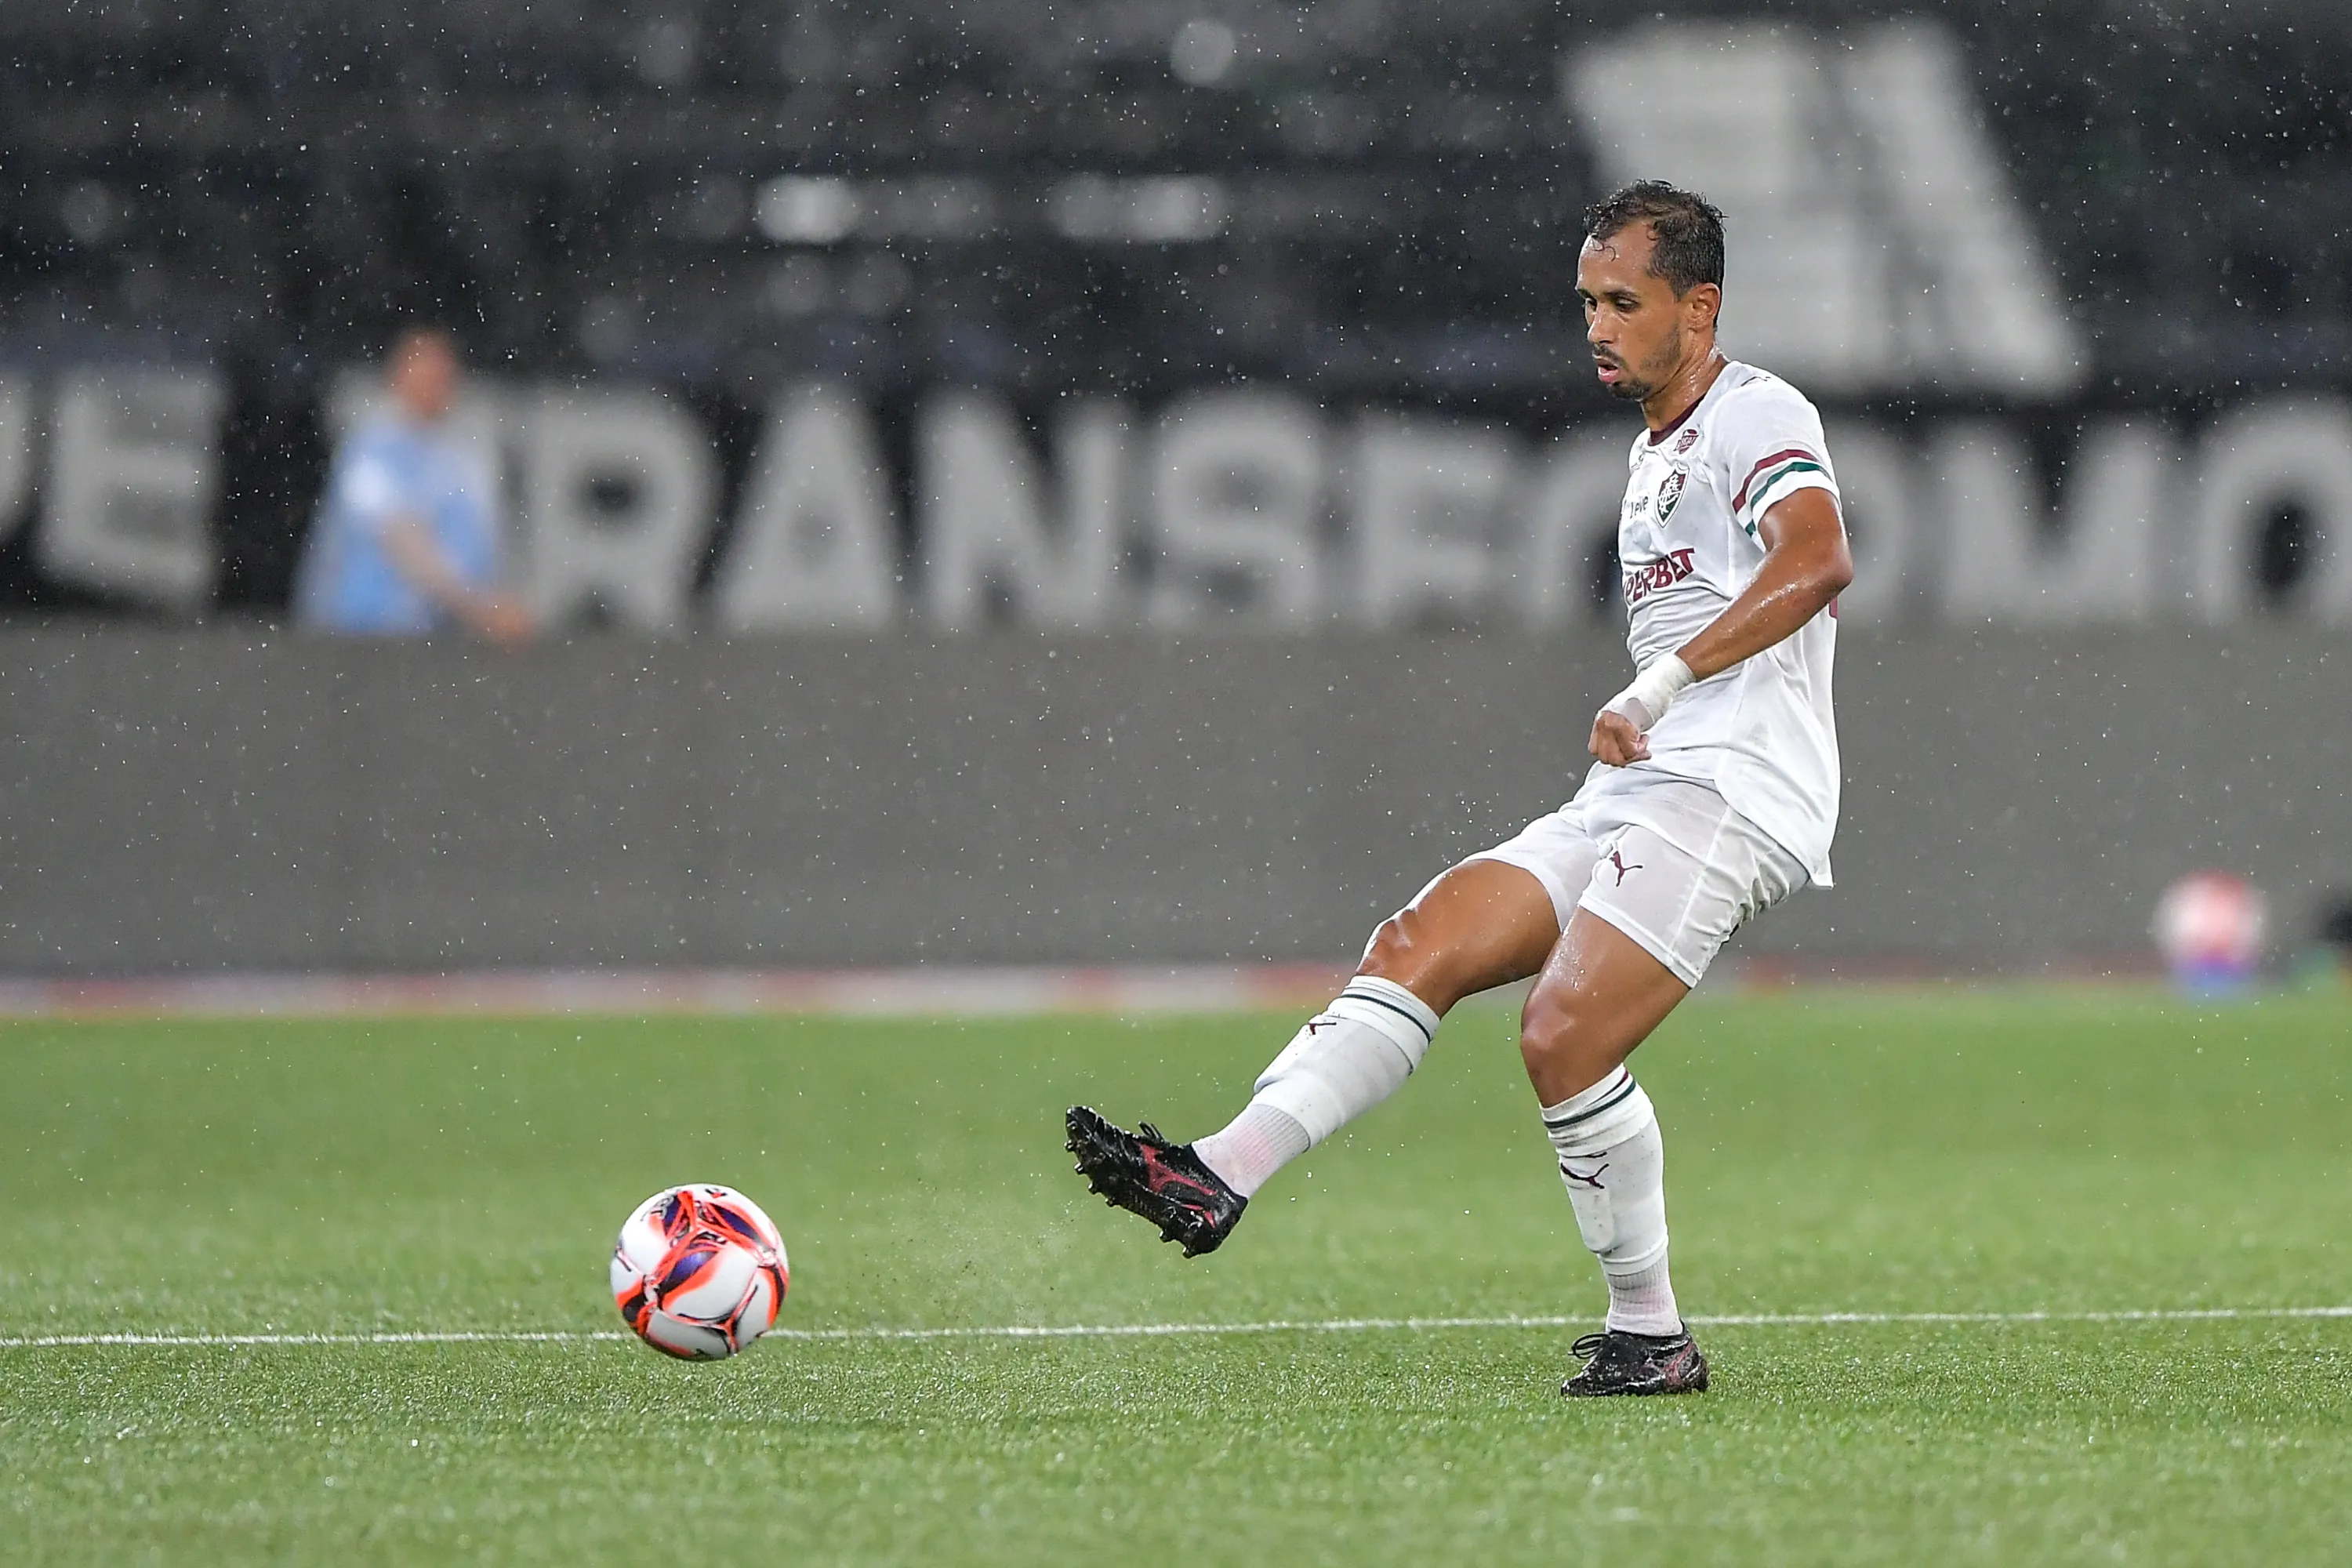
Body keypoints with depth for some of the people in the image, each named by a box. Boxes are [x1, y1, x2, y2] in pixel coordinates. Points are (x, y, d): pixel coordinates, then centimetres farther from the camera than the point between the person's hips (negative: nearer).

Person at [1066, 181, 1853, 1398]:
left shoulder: (1757, 417, -6)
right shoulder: (1654, 452, 25)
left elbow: (1817, 561, -26)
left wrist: (1655, 691, -31)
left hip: (1728, 796, -9)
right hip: (1630, 801, 9)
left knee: (1561, 1036, -22)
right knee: (1417, 947, -7)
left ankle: (1650, 1334, -10)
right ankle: (1222, 1174, -18)